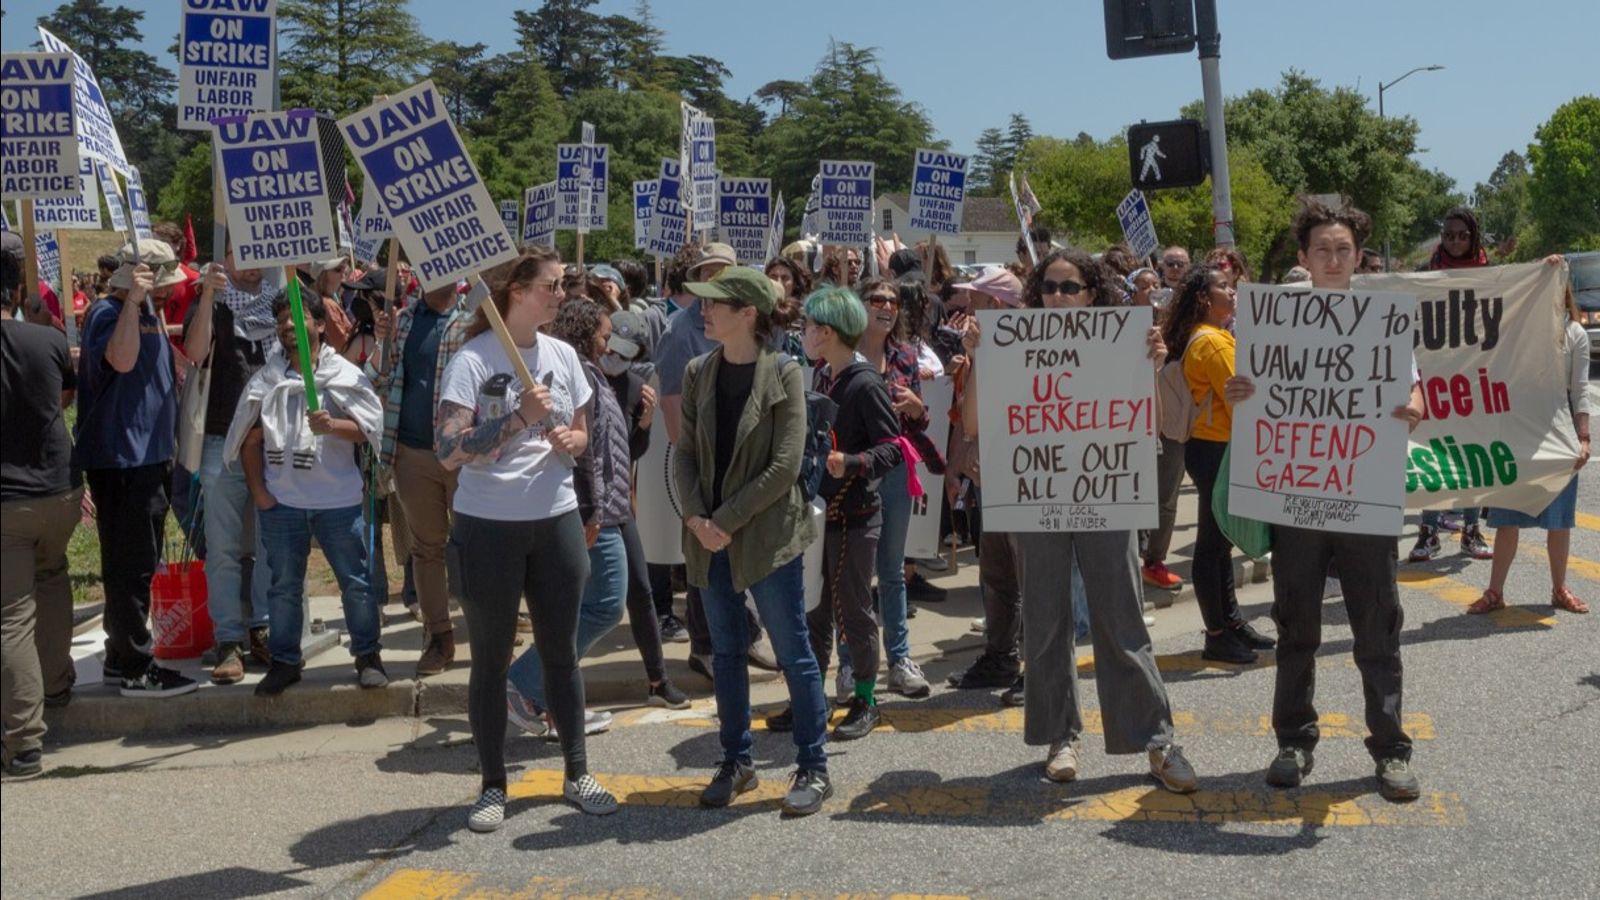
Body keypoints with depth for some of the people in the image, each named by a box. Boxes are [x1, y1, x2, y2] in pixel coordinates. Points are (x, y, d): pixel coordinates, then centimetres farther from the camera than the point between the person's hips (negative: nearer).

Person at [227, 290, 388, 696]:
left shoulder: (345, 374, 1)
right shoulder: (266, 379, 9)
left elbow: (367, 429, -5)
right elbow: (251, 439, 9)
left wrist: (332, 425, -24)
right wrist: (258, 491, 1)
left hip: (338, 499, -2)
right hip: (281, 501, 2)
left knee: (356, 581, 3)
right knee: (284, 586, 10)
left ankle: (368, 655, 16)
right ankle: (284, 661, 22)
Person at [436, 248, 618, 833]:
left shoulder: (562, 355, 5)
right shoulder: (473, 359, -11)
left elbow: (582, 433, 17)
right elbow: (448, 451, -17)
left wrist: (569, 440, -6)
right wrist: (520, 417, -22)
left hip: (556, 520, 4)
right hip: (488, 526, -4)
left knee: (561, 652, 12)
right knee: (491, 660, 7)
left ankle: (577, 774, 24)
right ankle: (493, 786, 19)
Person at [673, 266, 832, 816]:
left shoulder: (783, 373, -8)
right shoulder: (698, 373, 6)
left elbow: (784, 466, -13)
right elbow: (685, 452, 7)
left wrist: (728, 520, -15)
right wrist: (694, 516, -9)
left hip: (767, 534, -5)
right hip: (710, 536, 5)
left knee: (793, 653, 2)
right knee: (725, 651, 13)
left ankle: (813, 768, 13)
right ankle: (736, 762, 27)